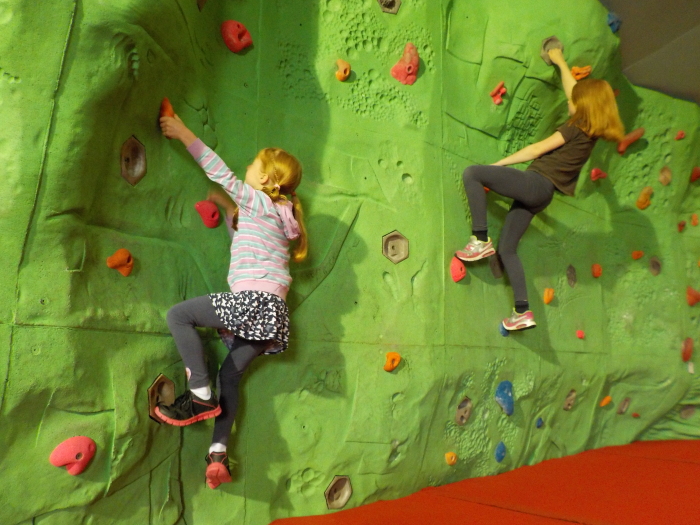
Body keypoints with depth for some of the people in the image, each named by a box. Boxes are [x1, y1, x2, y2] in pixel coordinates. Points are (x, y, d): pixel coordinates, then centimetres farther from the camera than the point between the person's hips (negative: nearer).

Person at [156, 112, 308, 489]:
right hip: (272, 314, 9)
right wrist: (232, 216, 28)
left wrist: (183, 134, 7)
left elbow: (220, 173, 0)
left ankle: (201, 394, -6)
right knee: (230, 373, 15)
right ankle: (218, 453, 11)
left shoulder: (260, 202, 1)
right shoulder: (281, 214, 24)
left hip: (254, 300, -9)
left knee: (177, 315, -4)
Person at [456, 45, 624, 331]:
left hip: (535, 183, -9)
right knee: (507, 249, 8)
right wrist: (560, 62, 42)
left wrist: (498, 165, -4)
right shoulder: (591, 128, 19)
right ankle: (522, 312, 3)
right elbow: (574, 90, 32)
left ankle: (481, 240, -18)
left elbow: (538, 149, -8)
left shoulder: (576, 127, -6)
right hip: (542, 194, 9)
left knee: (472, 173, -16)